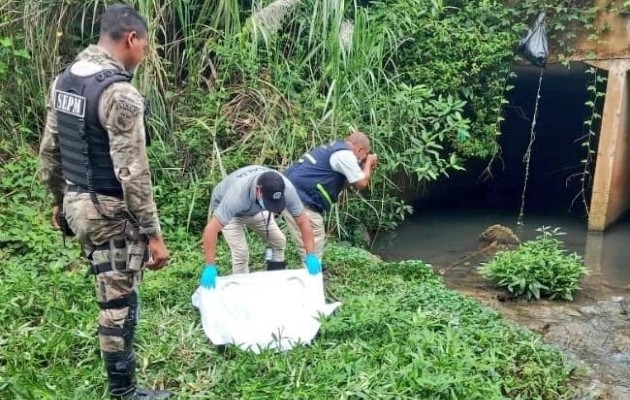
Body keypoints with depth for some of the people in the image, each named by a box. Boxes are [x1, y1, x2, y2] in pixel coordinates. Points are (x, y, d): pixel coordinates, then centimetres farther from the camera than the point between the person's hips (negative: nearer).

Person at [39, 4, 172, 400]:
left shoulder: (65, 79, 6)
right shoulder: (120, 93, -23)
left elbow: (50, 150, 13)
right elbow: (132, 172, -24)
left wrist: (60, 201, 24)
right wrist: (153, 233, -19)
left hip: (77, 204, 9)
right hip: (110, 213, -9)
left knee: (114, 296, 27)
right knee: (119, 305, 5)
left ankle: (121, 358, 47)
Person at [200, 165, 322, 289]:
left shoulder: (286, 188, -34)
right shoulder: (237, 194, -45)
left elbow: (302, 221, -23)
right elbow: (211, 229, -42)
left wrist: (311, 255, -28)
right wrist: (210, 267, -43)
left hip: (256, 209, 4)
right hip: (226, 208, -4)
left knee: (278, 241, 1)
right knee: (241, 253, -14)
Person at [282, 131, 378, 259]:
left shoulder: (335, 148, 21)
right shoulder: (345, 154, -9)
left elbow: (344, 182, 26)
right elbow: (361, 183, -5)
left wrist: (367, 167, 21)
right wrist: (368, 163, 11)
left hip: (293, 194, 11)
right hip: (298, 198, -11)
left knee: (317, 243, 19)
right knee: (312, 248, -6)